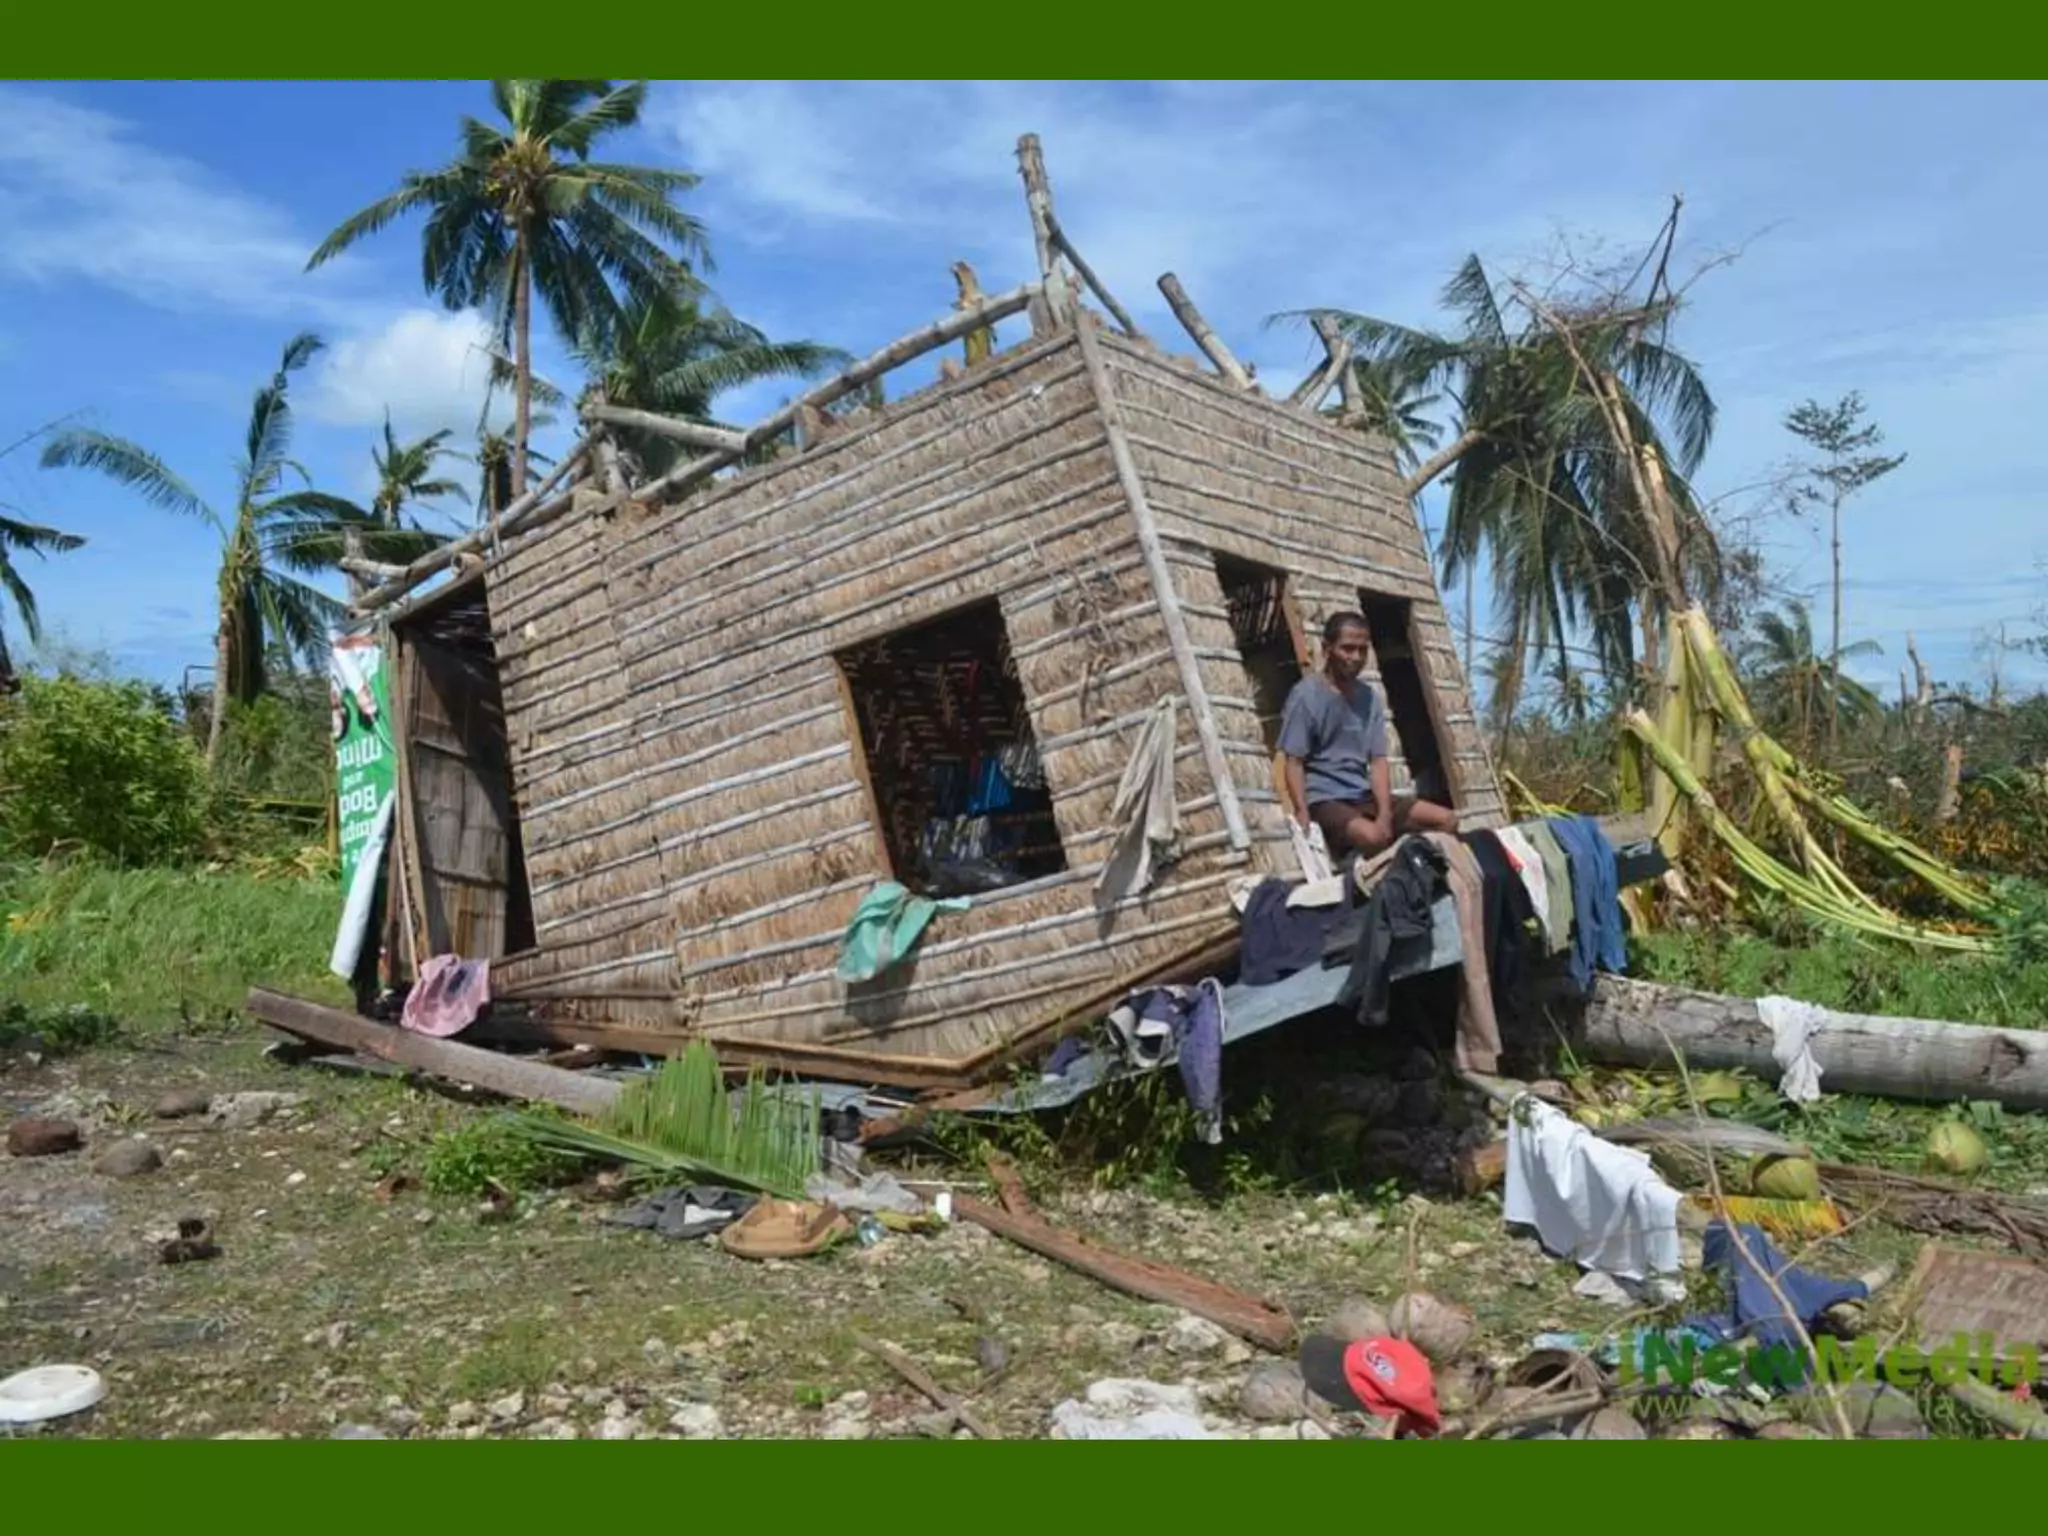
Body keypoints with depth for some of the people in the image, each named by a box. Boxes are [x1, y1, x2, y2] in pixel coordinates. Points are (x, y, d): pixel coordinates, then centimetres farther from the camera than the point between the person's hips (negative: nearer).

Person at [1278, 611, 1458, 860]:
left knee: (1446, 820, -4)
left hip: (1363, 796, 7)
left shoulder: (1370, 697, 10)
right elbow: (1294, 762, -11)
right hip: (1322, 800, -6)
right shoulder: (1306, 695, -7)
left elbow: (1378, 760, 3)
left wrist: (1385, 815, -12)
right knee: (1372, 837, -36)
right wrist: (1304, 816, -26)